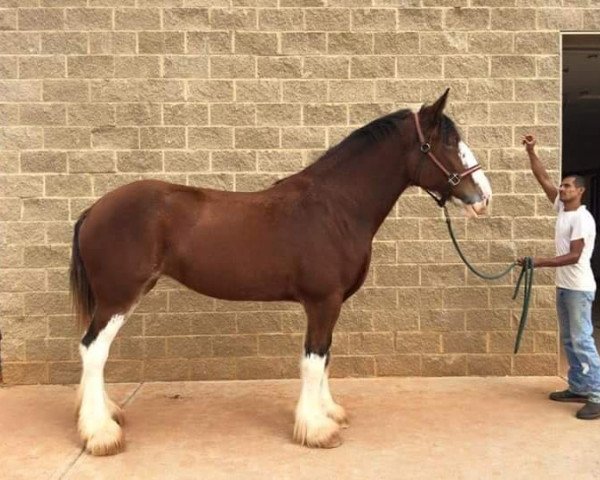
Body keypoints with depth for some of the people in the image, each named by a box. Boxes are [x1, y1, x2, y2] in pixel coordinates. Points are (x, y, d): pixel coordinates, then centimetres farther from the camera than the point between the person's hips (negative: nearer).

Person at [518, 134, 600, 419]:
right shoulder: (561, 208, 8)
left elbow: (574, 256, -22)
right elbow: (543, 179, 10)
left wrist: (540, 262, -25)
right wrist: (531, 152, 4)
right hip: (563, 287, 9)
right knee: (568, 340, 13)